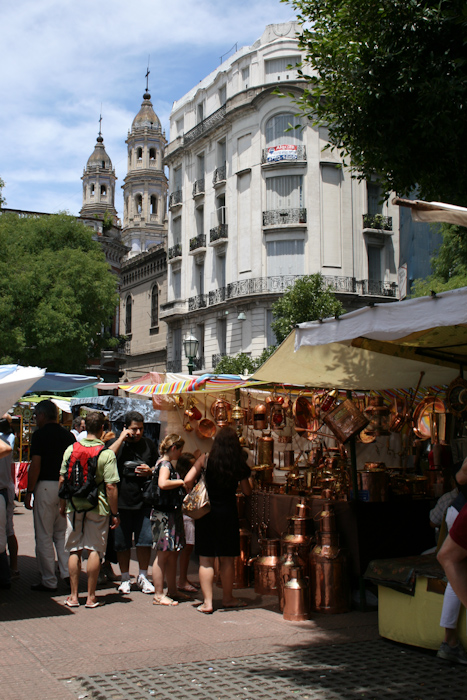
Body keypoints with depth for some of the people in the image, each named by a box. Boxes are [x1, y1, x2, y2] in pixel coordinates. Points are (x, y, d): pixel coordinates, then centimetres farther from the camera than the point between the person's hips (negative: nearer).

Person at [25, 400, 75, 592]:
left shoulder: (40, 435, -8)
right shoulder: (68, 435, 8)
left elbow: (35, 465, -12)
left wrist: (29, 492, -6)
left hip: (45, 487, -6)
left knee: (44, 536, 2)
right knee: (62, 533, 16)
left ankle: (48, 581, 6)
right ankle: (67, 572, 9)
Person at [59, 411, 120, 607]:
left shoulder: (71, 449, 1)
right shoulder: (107, 454, -11)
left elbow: (62, 480, 5)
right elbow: (110, 487, -13)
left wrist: (63, 505, 18)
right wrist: (115, 513, -5)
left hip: (74, 506, 3)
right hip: (98, 508, -3)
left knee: (74, 551, 10)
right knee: (94, 550, 5)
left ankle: (73, 596, 14)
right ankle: (91, 597, 10)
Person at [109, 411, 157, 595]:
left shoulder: (148, 444, 11)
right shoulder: (116, 443, 5)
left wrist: (150, 471, -1)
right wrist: (121, 438, -15)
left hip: (144, 500, 1)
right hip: (121, 501, -1)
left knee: (145, 540, -1)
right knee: (122, 543, 6)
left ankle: (143, 577, 15)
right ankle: (125, 578, 20)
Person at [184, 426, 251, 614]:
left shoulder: (205, 459, -5)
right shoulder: (239, 464, -3)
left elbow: (188, 480, -10)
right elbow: (247, 492, 3)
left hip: (206, 512, 0)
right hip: (228, 512, 1)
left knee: (206, 560, 4)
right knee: (227, 559, 12)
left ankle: (207, 602, 3)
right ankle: (227, 598, 23)